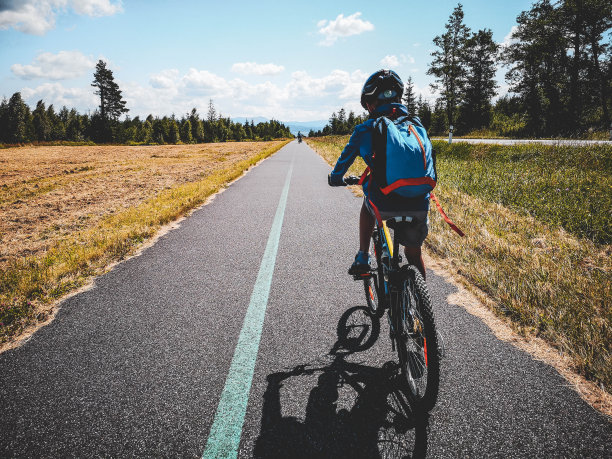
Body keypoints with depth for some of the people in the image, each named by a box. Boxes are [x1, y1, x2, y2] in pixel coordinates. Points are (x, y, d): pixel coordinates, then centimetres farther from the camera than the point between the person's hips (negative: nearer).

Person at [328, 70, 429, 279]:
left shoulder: (364, 130, 2)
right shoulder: (415, 123, 11)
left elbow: (345, 158, 16)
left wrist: (336, 178, 37)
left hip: (384, 206, -2)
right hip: (418, 206, 2)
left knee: (368, 203, 34)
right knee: (414, 253, 23)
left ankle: (362, 258, 29)